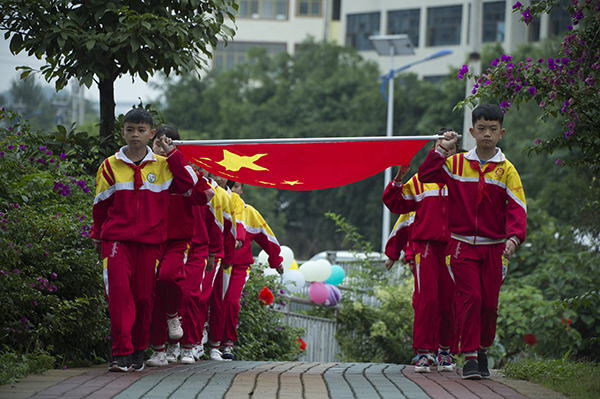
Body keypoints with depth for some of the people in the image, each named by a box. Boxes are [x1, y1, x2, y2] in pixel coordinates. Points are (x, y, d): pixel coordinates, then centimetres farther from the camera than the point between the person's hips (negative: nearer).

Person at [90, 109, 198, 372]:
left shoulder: (162, 165, 8)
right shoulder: (110, 166, 7)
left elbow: (187, 183, -4)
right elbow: (101, 204, 16)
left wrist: (172, 154, -5)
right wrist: (98, 237, 21)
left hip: (150, 241, 1)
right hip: (116, 239, -1)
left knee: (144, 296, 3)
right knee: (119, 291, -15)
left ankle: (139, 351, 18)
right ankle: (122, 352, -16)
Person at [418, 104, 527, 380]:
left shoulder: (506, 170, 2)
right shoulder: (455, 164, 5)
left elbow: (517, 207, -5)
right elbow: (425, 176, 0)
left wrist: (514, 237, -21)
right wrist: (441, 150, -6)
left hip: (493, 247, 1)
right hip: (462, 244, -1)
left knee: (489, 303, 3)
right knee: (470, 298, -13)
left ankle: (482, 351, 24)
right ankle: (469, 357, -9)